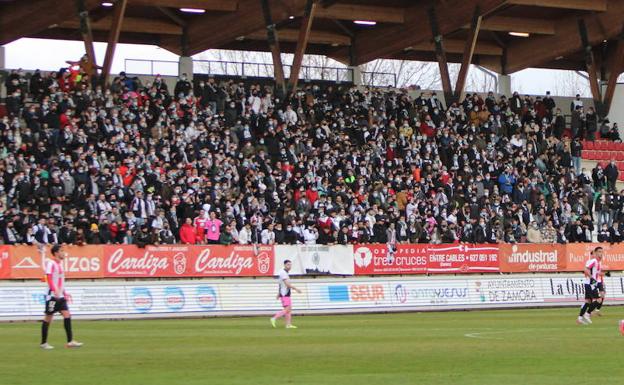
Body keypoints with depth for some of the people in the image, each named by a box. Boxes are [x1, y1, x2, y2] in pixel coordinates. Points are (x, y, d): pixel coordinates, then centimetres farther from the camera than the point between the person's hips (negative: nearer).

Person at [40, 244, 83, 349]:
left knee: (67, 315, -3)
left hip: (60, 296, 8)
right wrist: (55, 291, -30)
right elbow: (49, 278, -19)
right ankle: (43, 343, 8)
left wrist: (64, 293, 22)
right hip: (52, 295, -8)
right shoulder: (51, 263, -10)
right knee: (48, 318, -1)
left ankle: (70, 341, -6)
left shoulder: (59, 263, 16)